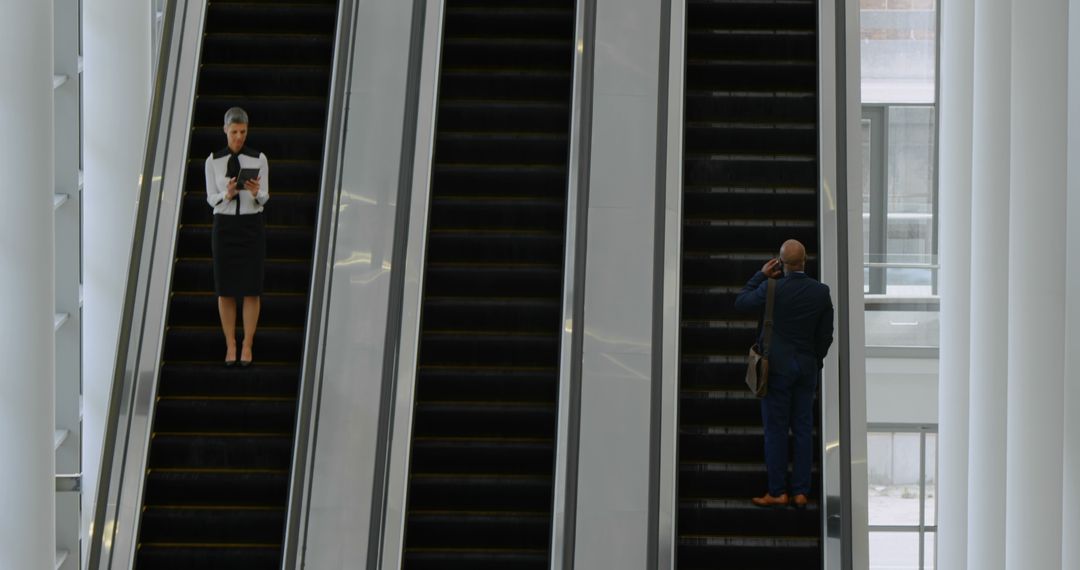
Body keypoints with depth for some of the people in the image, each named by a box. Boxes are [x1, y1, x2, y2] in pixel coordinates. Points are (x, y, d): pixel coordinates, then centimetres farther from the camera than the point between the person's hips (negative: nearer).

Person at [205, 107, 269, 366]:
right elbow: (211, 199, 0)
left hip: (252, 226, -1)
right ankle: (230, 346, 15)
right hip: (224, 226, 1)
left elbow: (264, 199, -3)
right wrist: (227, 194, -22)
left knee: (251, 289, -1)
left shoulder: (259, 159, -1)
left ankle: (247, 347, 10)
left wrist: (255, 192, -26)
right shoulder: (213, 160, 1)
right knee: (225, 290, 3)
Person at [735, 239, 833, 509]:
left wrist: (761, 275, 7)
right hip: (807, 368, 4)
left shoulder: (771, 289, -14)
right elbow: (826, 335, 3)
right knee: (803, 429, 8)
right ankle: (801, 492, 10)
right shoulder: (822, 292, -3)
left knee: (775, 429, 2)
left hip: (778, 367, -4)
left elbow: (740, 302, 2)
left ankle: (777, 492, 3)